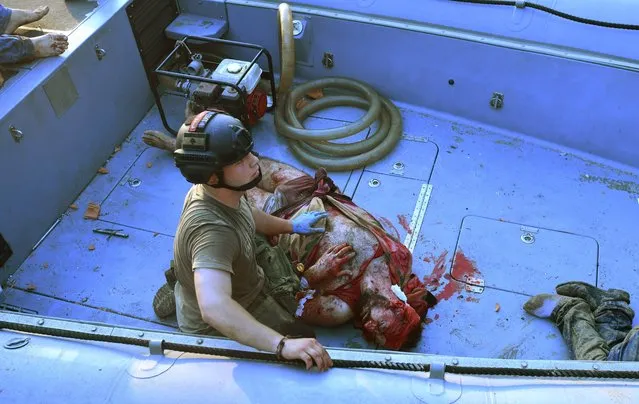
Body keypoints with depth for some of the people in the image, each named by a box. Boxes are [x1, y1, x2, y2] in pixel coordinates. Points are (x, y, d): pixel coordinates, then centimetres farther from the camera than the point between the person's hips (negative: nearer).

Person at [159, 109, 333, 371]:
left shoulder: (220, 190, -15)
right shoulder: (211, 229, -43)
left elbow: (247, 215, 10)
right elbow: (215, 308, -56)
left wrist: (291, 226, 19)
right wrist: (283, 345, -60)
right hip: (216, 327, -8)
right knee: (302, 337, -1)